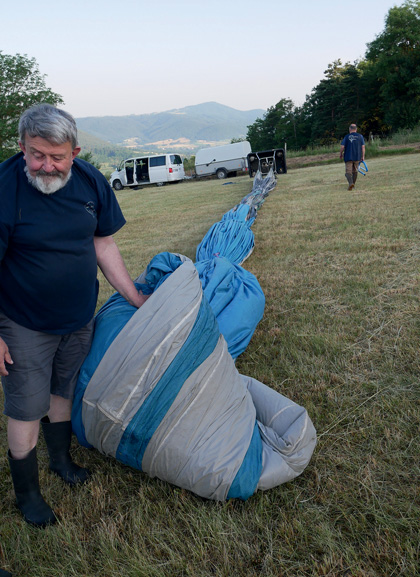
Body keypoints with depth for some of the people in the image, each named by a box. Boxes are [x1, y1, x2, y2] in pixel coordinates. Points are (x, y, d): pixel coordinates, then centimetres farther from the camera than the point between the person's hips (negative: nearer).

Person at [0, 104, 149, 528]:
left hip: (79, 318, 4)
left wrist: (137, 300, 4)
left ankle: (61, 459, 45)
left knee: (63, 391, 21)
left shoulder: (91, 182, -7)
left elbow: (103, 245, 3)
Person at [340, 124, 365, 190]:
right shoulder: (360, 136, 4)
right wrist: (363, 156, 6)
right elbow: (363, 147, 0)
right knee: (355, 171, 17)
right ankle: (353, 184, 23)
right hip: (357, 157, 3)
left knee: (348, 172, -4)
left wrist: (341, 154, 10)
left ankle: (351, 183, -27)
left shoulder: (346, 137, -1)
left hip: (348, 157, -3)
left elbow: (342, 147, -6)